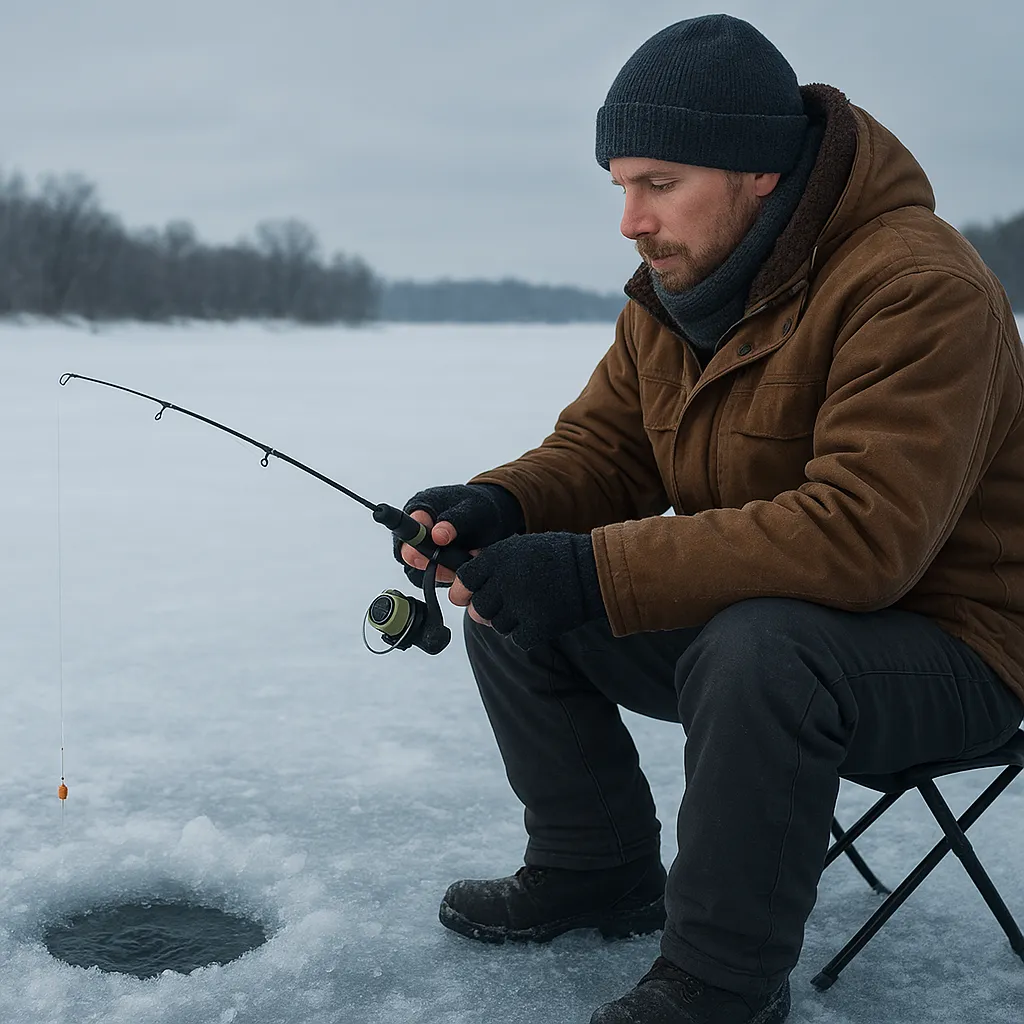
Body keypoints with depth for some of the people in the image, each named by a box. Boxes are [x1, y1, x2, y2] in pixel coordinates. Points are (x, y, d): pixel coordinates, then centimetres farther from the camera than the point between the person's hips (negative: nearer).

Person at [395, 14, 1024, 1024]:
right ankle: (595, 874, 18)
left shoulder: (919, 286, -25)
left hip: (940, 647, -8)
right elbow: (600, 448, 6)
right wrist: (497, 508, -18)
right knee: (512, 607, 0)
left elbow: (864, 532, -35)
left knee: (754, 649, -38)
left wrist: (594, 573, -37)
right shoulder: (672, 290, 3)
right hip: (739, 615, 8)